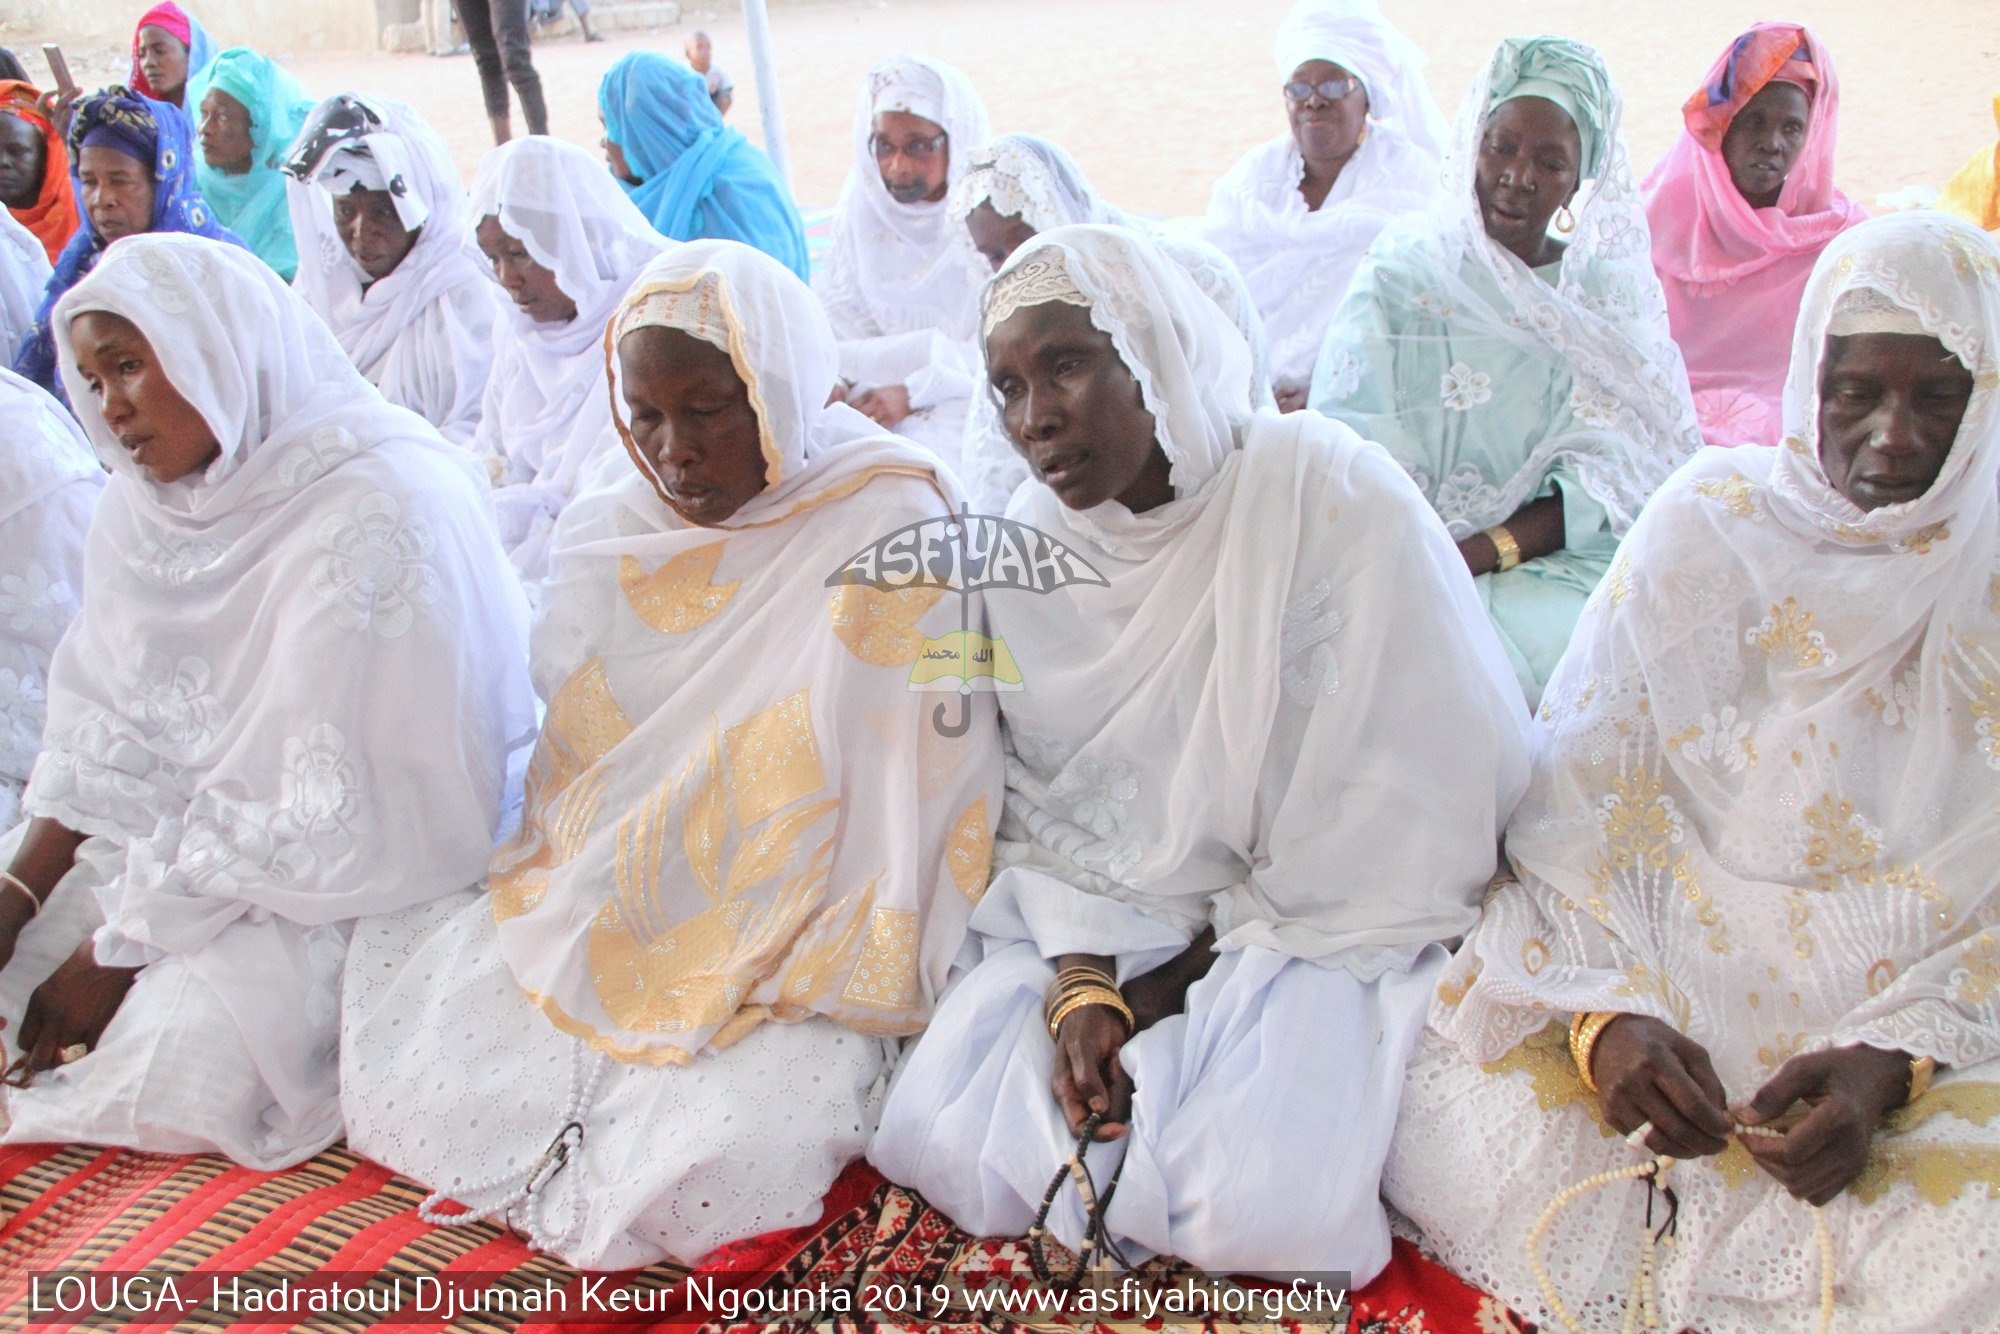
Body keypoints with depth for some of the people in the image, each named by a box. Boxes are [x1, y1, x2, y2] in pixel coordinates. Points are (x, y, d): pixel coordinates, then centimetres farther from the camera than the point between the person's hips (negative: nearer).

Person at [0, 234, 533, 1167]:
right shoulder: (148, 501, 0)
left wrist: (122, 951, -17)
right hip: (190, 835, 7)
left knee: (186, 1054, -22)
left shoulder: (376, 512, -26)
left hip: (361, 870, -7)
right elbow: (105, 726, 5)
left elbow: (322, 811, -24)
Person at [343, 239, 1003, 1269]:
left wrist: (847, 984, -16)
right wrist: (558, 910, 4)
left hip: (789, 955, -5)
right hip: (598, 930, 6)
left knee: (731, 1163, -27)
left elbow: (927, 792, -13)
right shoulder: (609, 538, 7)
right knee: (400, 1085, -10)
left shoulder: (890, 527, -11)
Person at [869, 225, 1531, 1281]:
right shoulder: (1033, 539, -2)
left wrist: (1183, 983, -12)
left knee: (1259, 1210, -25)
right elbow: (1045, 801, 2)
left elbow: (1402, 820, -16)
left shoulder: (1334, 498, -18)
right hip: (1099, 920, 4)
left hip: (1322, 926, -4)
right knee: (931, 1138, -11)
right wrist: (1082, 984, -15)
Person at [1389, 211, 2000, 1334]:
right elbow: (1579, 801, -5)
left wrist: (1888, 1066, -18)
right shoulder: (1710, 524, -2)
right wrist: (1603, 1017, -20)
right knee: (1461, 1142, -23)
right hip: (1667, 973, 0)